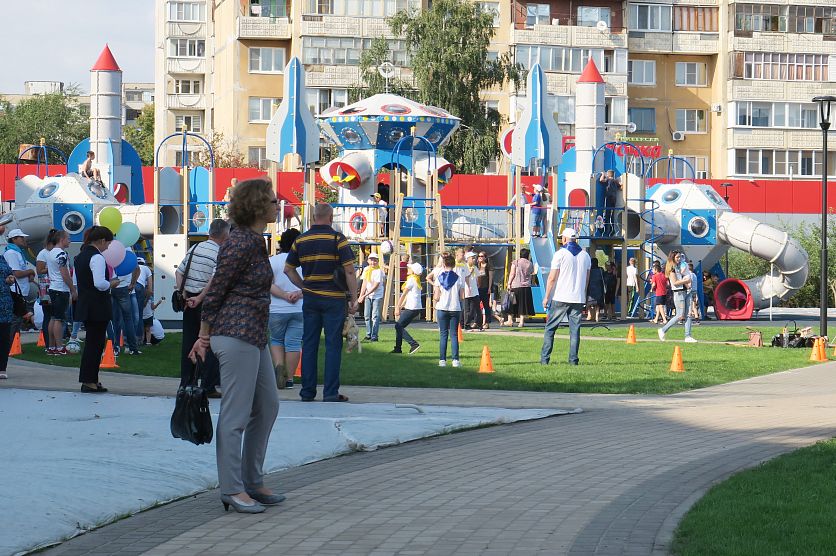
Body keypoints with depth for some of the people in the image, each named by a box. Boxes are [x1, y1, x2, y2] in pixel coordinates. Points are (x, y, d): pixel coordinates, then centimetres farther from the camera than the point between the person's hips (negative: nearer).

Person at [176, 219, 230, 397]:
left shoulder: (194, 249, 8)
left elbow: (179, 272, 8)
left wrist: (183, 293, 4)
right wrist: (200, 298, -16)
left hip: (190, 300, 6)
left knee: (188, 342, 12)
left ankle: (185, 384, 16)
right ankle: (208, 387, -1)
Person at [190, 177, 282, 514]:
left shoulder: (254, 241, 14)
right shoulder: (241, 243, -15)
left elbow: (217, 285, 19)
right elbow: (215, 291, -11)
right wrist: (204, 339, -5)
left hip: (254, 335, 10)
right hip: (236, 334, -10)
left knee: (267, 406, 15)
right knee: (236, 414, -5)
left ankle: (252, 482, 22)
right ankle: (232, 490, 1)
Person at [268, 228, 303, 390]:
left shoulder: (273, 260, -3)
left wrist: (284, 295, -13)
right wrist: (299, 294, -10)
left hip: (277, 310, -1)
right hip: (299, 309, 1)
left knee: (276, 340, 16)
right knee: (294, 343, 4)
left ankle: (278, 365, -7)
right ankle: (289, 378, 4)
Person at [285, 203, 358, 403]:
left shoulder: (301, 240, 6)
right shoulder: (337, 239, -7)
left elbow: (288, 269, 11)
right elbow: (349, 270, -11)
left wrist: (304, 287, 14)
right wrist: (353, 298, -6)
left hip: (310, 298, 4)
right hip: (334, 298, -4)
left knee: (309, 344, 8)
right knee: (333, 345, 0)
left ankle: (307, 391, 9)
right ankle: (330, 392, -3)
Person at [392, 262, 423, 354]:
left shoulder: (411, 280, -10)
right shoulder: (416, 280, 18)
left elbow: (404, 295, -8)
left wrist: (397, 307, -5)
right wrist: (401, 306, 18)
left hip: (412, 308, -10)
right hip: (416, 308, 10)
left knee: (398, 326, -9)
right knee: (399, 326, 14)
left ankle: (414, 344, -16)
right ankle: (398, 348, 15)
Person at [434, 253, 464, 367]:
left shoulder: (439, 278, -3)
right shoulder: (458, 278, -2)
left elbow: (436, 298, -6)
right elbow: (462, 297, -1)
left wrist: (434, 295, 16)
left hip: (442, 309, 0)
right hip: (455, 309, 0)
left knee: (443, 334, 6)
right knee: (454, 334, 5)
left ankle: (442, 360, 3)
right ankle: (455, 360, -1)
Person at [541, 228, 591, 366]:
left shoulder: (560, 254, -6)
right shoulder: (585, 256, 10)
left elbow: (552, 278, -8)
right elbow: (587, 280, 15)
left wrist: (546, 297, -2)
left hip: (560, 298, -4)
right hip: (578, 299, 4)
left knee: (550, 328, 3)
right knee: (575, 329, 5)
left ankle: (544, 359, -1)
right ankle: (573, 359, 0)